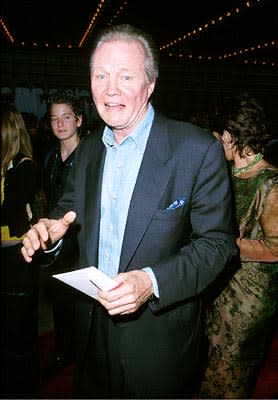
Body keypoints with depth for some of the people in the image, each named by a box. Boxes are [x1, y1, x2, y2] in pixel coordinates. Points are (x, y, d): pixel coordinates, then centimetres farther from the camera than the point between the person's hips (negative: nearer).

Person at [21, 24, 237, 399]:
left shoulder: (198, 149, -16)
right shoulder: (88, 148, 3)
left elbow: (217, 242, -15)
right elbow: (70, 208, 11)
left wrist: (152, 282, -28)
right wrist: (50, 232, -12)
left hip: (158, 335, -5)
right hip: (92, 326, 5)